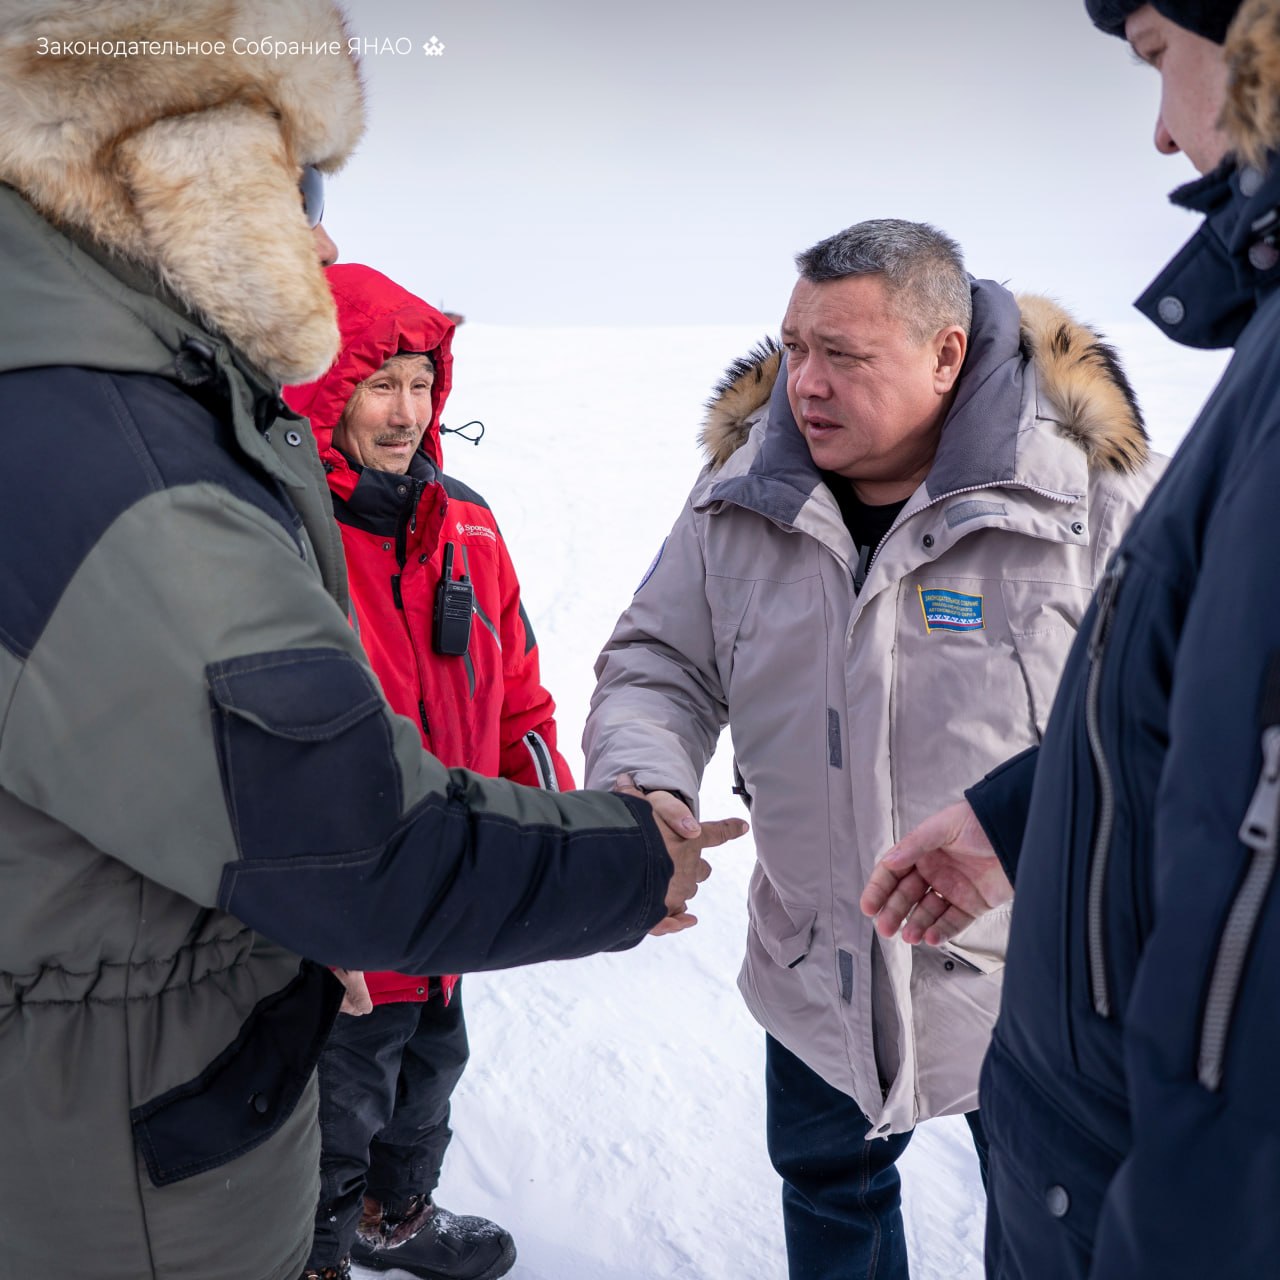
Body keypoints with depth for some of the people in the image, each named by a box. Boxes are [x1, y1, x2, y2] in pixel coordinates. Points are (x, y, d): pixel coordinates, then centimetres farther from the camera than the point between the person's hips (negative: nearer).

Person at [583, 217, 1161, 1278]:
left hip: (1034, 977, -3)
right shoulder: (745, 492, -7)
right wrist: (643, 785, -21)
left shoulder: (1089, 488, -19)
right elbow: (658, 663, -1)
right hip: (817, 971, 4)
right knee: (828, 1181, 27)